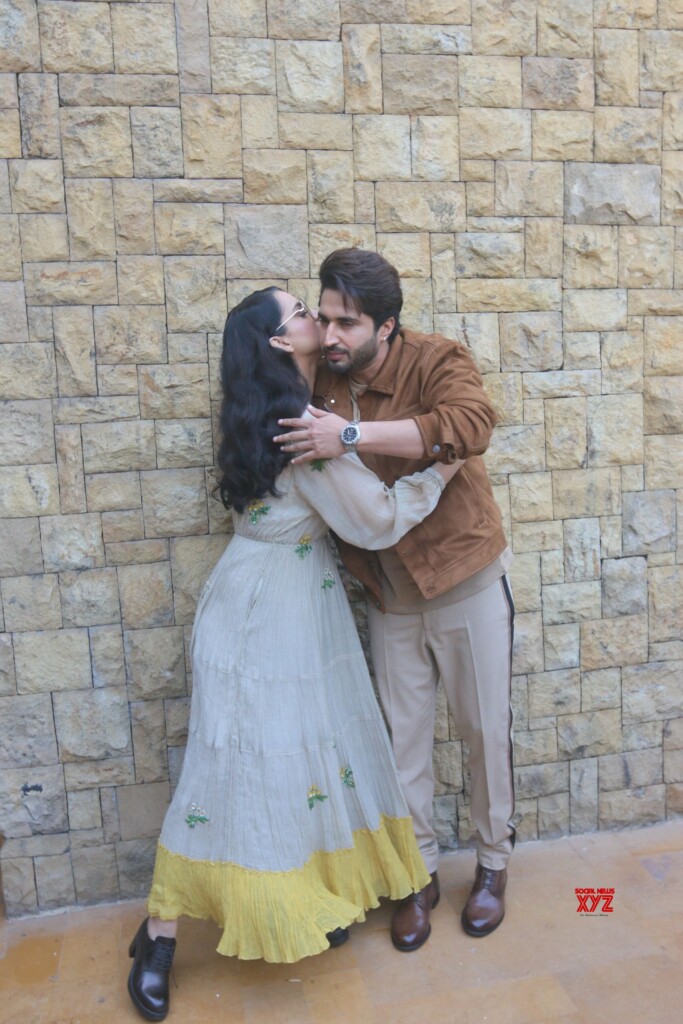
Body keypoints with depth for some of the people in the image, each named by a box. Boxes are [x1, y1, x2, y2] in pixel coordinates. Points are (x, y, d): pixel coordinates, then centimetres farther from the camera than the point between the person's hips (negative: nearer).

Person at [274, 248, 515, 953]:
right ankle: (420, 876, 33)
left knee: (485, 729, 11)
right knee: (404, 738, 12)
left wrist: (352, 434, -40)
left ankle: (493, 863, 36)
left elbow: (471, 423, -39)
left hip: (467, 581, -3)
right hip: (389, 596, 4)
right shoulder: (319, 388, -3)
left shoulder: (435, 361, -16)